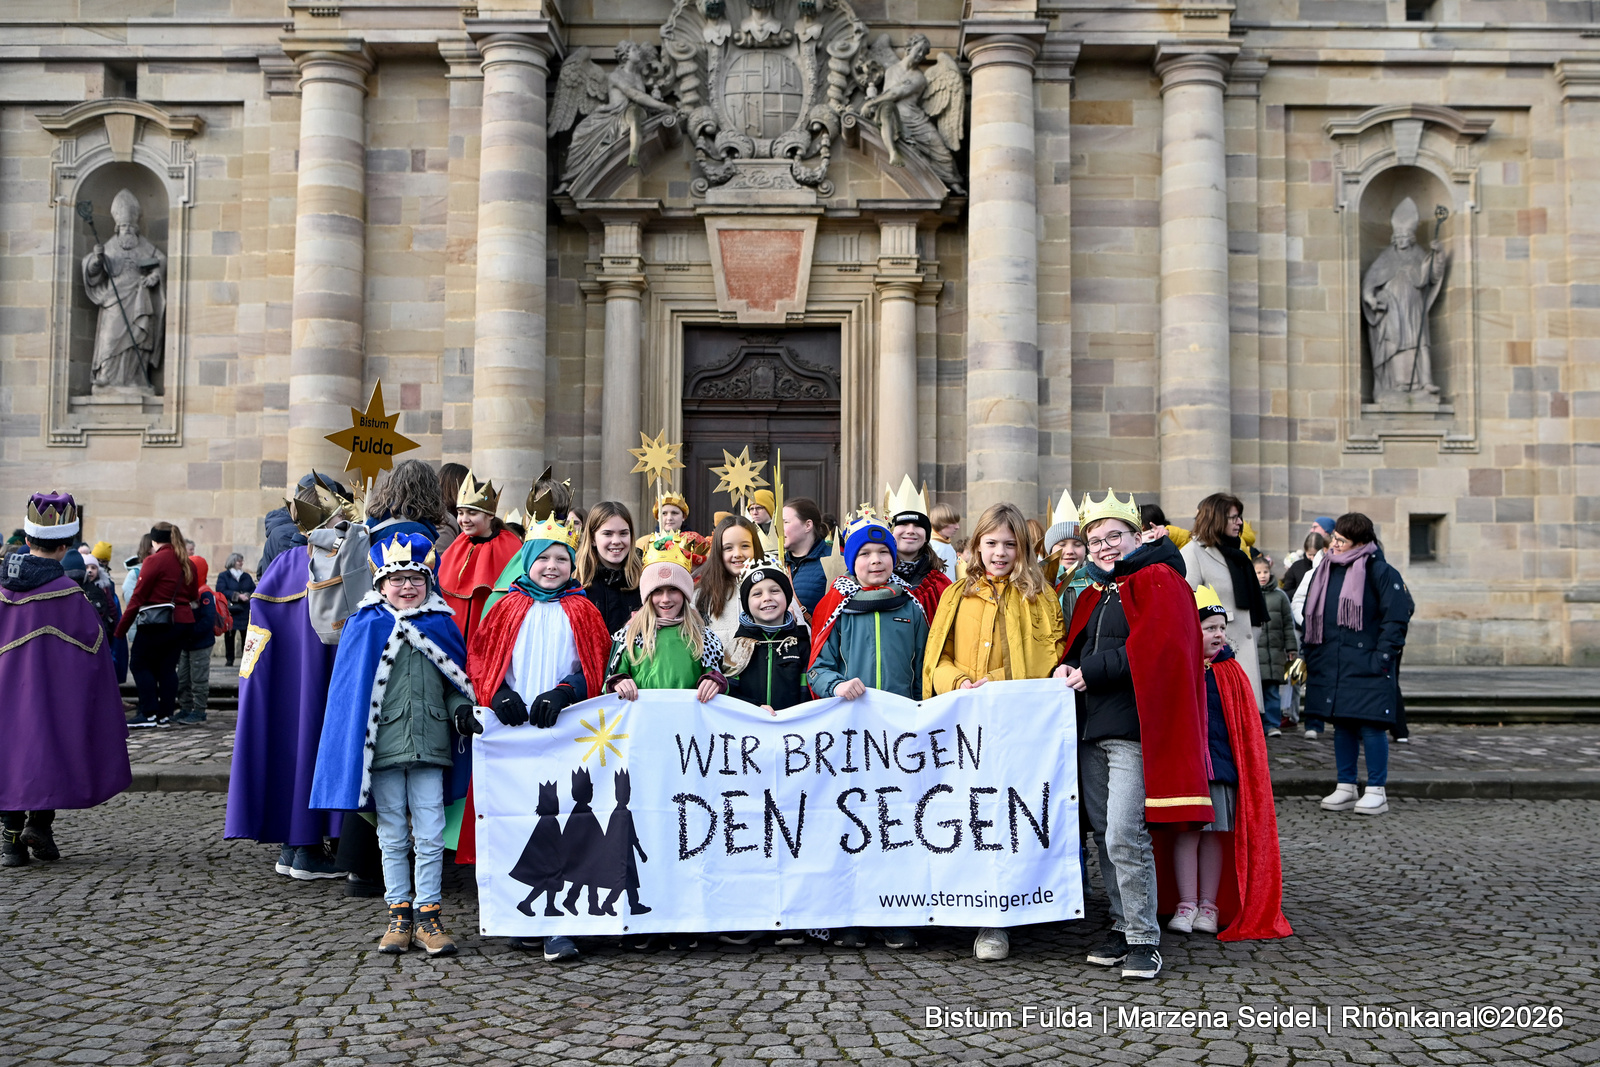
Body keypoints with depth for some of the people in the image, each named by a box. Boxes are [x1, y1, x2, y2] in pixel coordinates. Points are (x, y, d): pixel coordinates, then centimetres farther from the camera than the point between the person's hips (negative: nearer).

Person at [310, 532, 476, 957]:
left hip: (430, 744, 1)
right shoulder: (364, 626, 3)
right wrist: (358, 745, 1)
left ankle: (427, 913, 8)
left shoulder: (441, 625, 8)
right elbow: (351, 690, 5)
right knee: (392, 836, 8)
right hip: (384, 746, 0)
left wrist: (461, 710, -4)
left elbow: (456, 681, 15)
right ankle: (399, 914, 18)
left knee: (430, 835, -1)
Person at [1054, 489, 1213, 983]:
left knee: (1125, 835, -13)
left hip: (1132, 728, -8)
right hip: (1090, 729, 8)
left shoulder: (1159, 582, -3)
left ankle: (1144, 938, -2)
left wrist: (1092, 673, -13)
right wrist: (1067, 668, 1)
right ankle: (1121, 926, 22)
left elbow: (1150, 650, -15)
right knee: (1104, 834, 10)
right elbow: (1077, 647, 24)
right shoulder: (1094, 594, 22)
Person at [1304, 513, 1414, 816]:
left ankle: (1376, 791, 5)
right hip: (1331, 665, 6)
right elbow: (1312, 615, 18)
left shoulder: (1380, 572, -8)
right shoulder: (1325, 571, 11)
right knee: (1342, 725, 10)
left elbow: (1397, 617, -9)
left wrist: (1382, 657, -13)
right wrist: (1311, 656, 12)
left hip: (1367, 667, -6)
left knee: (1371, 726, -5)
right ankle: (1345, 788, 18)